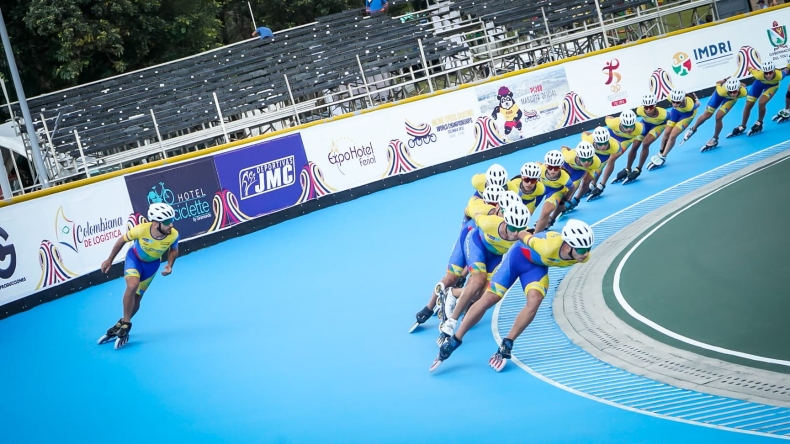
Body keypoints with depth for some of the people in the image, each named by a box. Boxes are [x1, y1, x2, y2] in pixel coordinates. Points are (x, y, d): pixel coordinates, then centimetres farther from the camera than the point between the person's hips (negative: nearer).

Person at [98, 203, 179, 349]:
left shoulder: (173, 235, -29)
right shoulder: (141, 230, -35)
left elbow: (173, 250, -3)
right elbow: (122, 240, -15)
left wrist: (169, 265, -19)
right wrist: (110, 260, -6)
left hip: (152, 264, 2)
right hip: (134, 257, -2)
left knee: (136, 298, 6)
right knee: (132, 285, -28)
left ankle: (120, 327, 30)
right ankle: (126, 324, -9)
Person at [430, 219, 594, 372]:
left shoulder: (583, 256, -26)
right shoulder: (549, 247, -41)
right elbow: (523, 235, -20)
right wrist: (524, 235, 1)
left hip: (538, 265, 4)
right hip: (520, 254, -4)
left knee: (534, 300, -20)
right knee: (489, 299, -5)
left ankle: (506, 346, -5)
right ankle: (453, 341, 7)